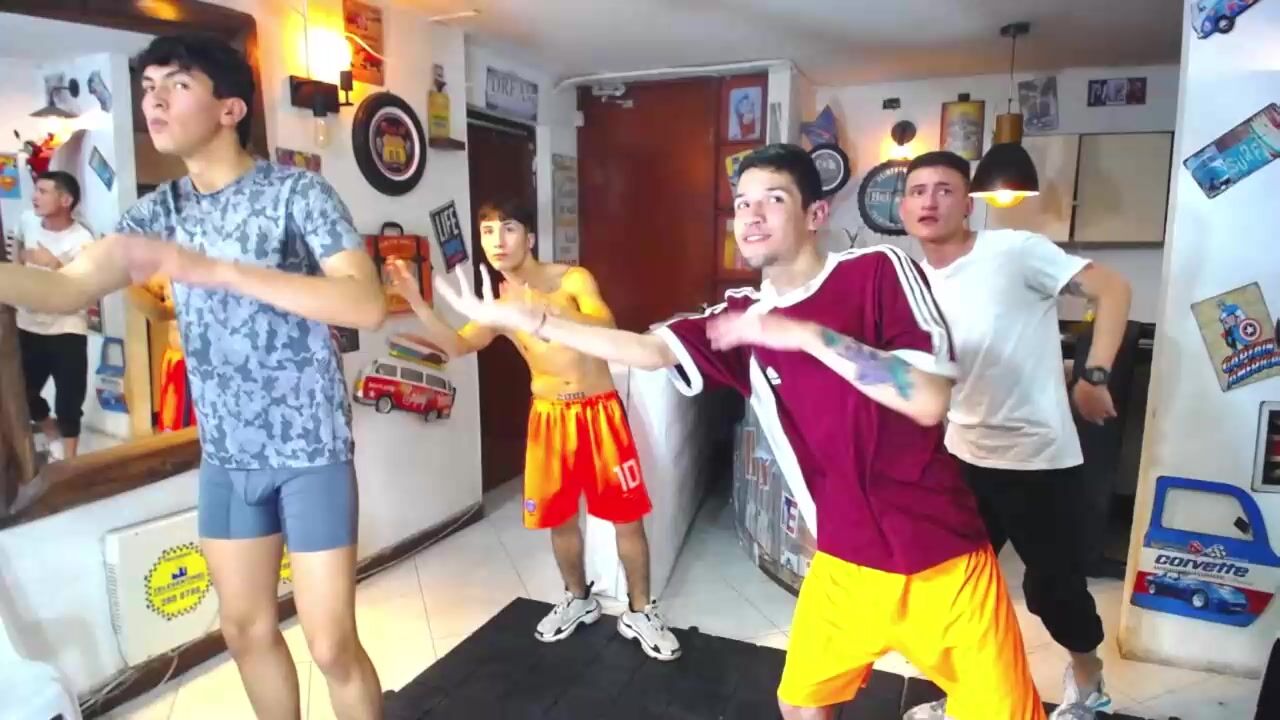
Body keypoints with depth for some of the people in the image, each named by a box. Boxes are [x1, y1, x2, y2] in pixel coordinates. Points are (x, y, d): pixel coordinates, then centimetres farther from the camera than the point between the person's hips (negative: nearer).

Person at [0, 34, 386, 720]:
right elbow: (66, 289, -1)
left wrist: (215, 269, -30)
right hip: (225, 456, 6)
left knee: (331, 646, 1)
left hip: (309, 450, -6)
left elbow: (367, 305, -26)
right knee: (245, 629, 18)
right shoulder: (161, 208, 7)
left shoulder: (297, 191, -12)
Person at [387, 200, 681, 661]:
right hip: (549, 417, 4)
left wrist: (549, 310, -44)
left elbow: (606, 327, -27)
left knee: (627, 516, 2)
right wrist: (417, 303, -21)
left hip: (599, 411, -4)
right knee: (559, 518, 13)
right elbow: (457, 346, -8)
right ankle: (578, 600, 36)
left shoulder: (573, 279, -9)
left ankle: (640, 613, 20)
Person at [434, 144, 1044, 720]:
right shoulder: (742, 319, 0)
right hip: (845, 562, 4)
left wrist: (806, 335, -26)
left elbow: (928, 401, -22)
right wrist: (515, 316, -10)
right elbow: (646, 350, -8)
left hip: (939, 561, -3)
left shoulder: (878, 271, -13)